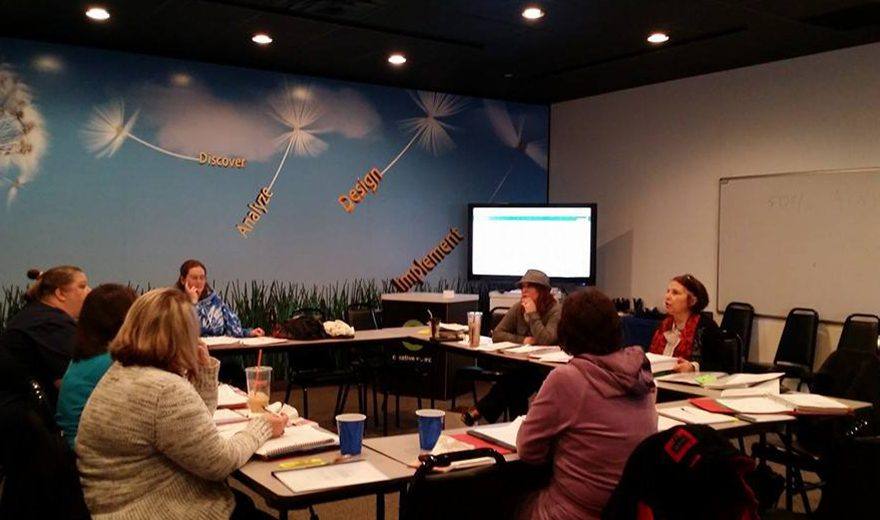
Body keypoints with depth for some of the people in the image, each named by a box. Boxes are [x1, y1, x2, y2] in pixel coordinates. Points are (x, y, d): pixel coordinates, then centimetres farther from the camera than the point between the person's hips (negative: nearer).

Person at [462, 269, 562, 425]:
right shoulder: (518, 308, 6)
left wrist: (532, 314, -20)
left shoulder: (555, 310, -11)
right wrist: (523, 340, -13)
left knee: (512, 378, -30)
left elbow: (545, 340, -26)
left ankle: (480, 411, -19)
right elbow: (496, 334, 0)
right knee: (514, 385, -29)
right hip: (521, 364, 5)